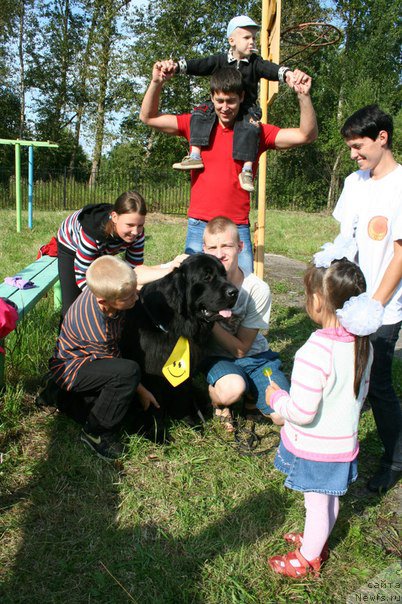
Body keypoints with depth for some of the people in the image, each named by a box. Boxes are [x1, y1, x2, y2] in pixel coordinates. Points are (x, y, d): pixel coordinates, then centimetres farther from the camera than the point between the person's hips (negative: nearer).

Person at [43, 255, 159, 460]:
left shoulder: (102, 287, -20)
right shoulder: (98, 331, -37)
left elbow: (133, 275, 5)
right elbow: (114, 364, -19)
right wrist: (141, 391, -6)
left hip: (89, 359, 9)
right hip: (69, 368, -9)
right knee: (129, 371, -34)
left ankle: (69, 398, 19)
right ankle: (95, 432, -13)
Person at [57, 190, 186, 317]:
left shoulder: (137, 233, -31)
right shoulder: (93, 230, -44)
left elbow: (133, 271, -27)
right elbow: (82, 277, -37)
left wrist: (168, 268, -42)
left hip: (100, 251, 4)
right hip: (71, 247, -4)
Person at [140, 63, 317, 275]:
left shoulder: (255, 132, 4)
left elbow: (306, 135, -2)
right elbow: (148, 117, 8)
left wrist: (303, 96, -15)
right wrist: (156, 82, -6)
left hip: (238, 228, 0)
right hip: (199, 227, 1)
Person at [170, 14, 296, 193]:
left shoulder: (255, 62, 3)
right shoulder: (220, 60, 4)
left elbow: (270, 69, -16)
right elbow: (199, 65, -6)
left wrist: (286, 74, -38)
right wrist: (176, 66, -21)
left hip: (246, 108, -1)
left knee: (251, 126, -32)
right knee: (200, 112, -22)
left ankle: (247, 169, -32)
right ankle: (195, 155, -30)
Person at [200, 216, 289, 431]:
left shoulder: (258, 289, -15)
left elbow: (241, 348, -15)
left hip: (254, 355, 2)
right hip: (216, 356, -1)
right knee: (231, 389, -36)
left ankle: (251, 394, 14)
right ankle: (215, 399, 1)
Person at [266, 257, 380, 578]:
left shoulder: (315, 352, -33)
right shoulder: (363, 344, -8)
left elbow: (302, 412, -30)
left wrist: (276, 398, -12)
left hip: (313, 446, -7)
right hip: (344, 441, 7)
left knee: (317, 504, 14)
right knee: (330, 499, 26)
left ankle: (308, 559, 37)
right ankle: (317, 540, 50)